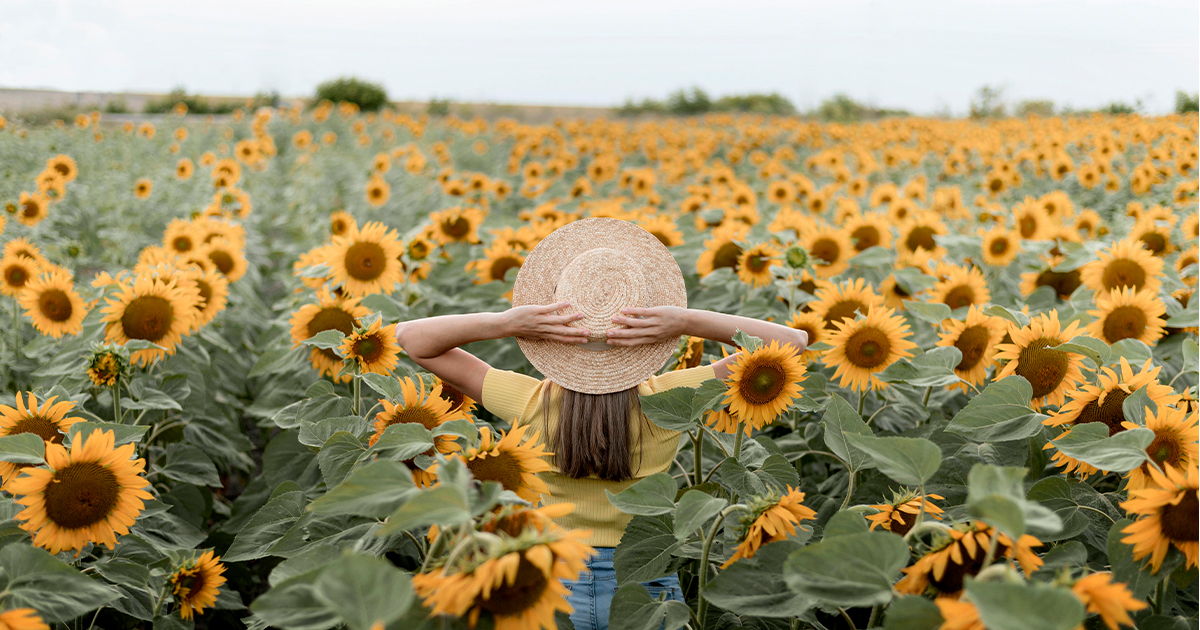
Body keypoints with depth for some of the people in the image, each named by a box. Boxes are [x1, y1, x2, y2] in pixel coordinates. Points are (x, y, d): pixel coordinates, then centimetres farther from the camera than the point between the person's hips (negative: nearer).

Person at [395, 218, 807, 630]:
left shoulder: (530, 405, -21)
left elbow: (410, 337, -13)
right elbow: (793, 343, -15)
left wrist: (503, 323, -27)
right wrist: (689, 322, -27)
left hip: (551, 584, 0)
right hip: (647, 590, 0)